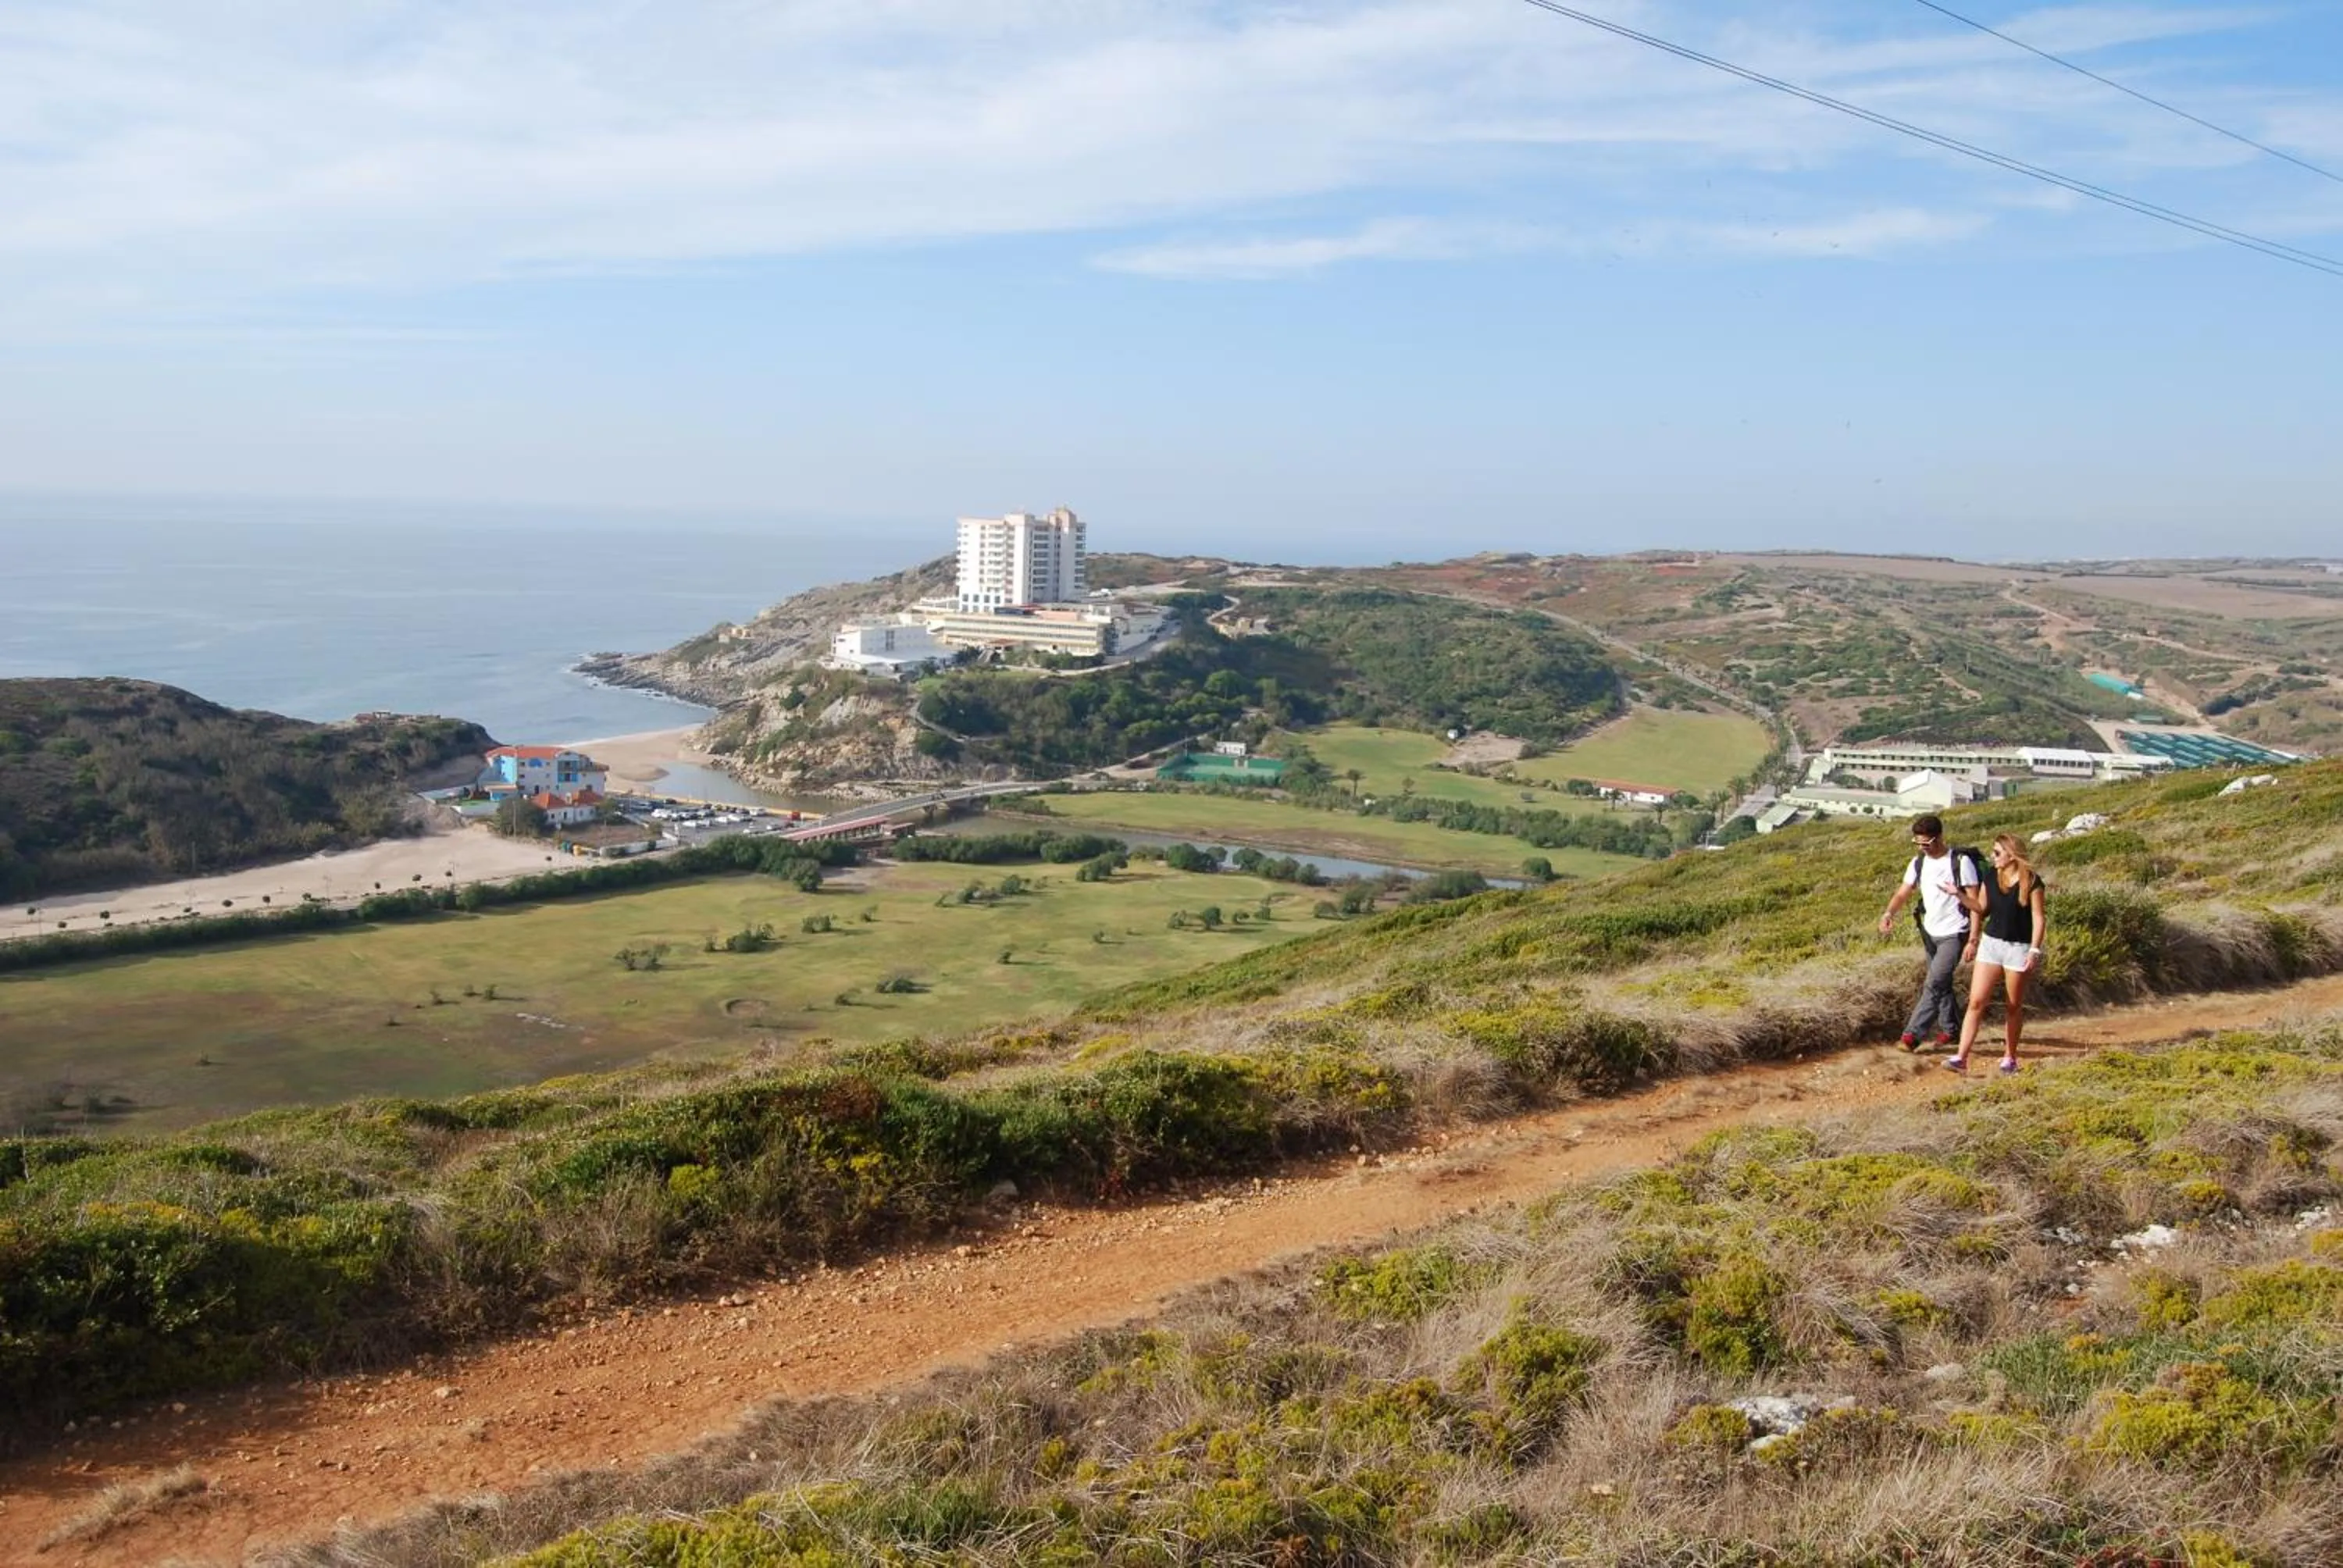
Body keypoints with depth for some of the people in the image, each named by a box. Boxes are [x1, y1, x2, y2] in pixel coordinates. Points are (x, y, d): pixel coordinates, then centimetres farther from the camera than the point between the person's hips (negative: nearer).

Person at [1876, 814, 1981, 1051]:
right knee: (1942, 985, 17)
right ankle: (1950, 1029, 31)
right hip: (1931, 934, 7)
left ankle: (1912, 1035, -16)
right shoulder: (1918, 863, 5)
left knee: (1934, 984, -14)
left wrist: (1973, 940, -17)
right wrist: (1889, 913, -21)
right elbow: (1904, 892, 1)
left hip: (1954, 935, -7)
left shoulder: (1961, 862, -14)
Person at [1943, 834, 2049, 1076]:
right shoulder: (1991, 878, 4)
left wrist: (2035, 950, -14)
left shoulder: (2031, 882, -10)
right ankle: (1961, 1057, -7)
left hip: (2018, 948, -4)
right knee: (1977, 1002, -4)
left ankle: (2009, 1057, 24)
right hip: (1991, 944, 4)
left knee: (2014, 1006, 9)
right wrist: (1960, 894, 0)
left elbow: (2038, 918, -9)